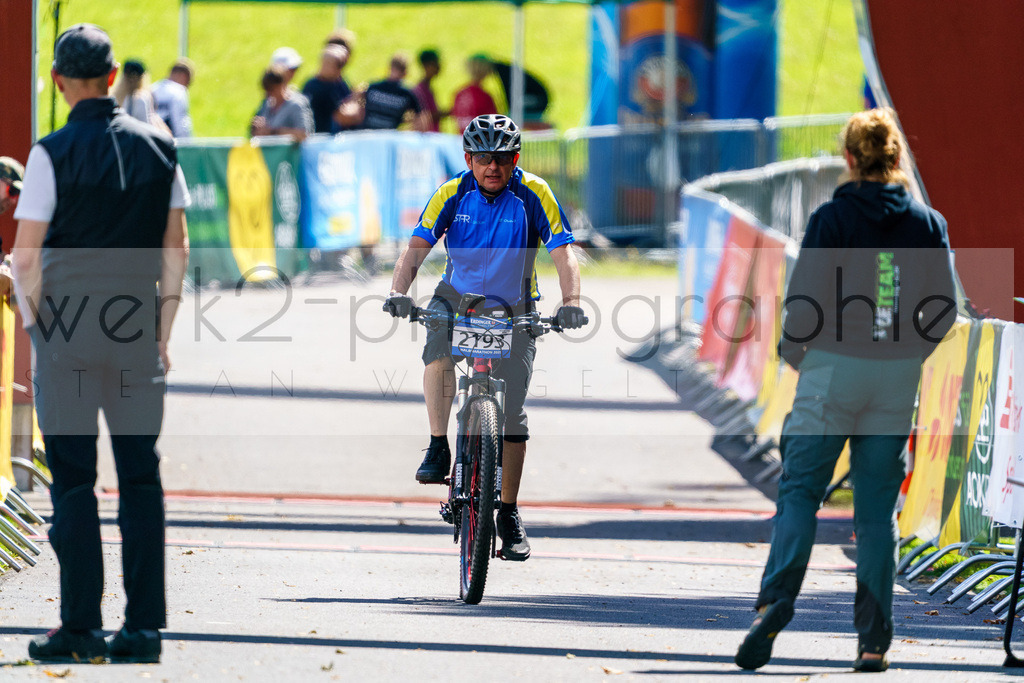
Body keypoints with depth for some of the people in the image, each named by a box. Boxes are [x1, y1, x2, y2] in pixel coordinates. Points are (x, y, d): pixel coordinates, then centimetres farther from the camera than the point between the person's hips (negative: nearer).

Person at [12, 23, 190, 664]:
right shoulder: (158, 147, 5)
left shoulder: (52, 153, -8)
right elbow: (176, 248, 7)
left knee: (73, 481, 1)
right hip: (138, 334, 3)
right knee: (141, 478, 6)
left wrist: (36, 327, 3)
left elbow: (26, 256, -9)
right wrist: (163, 333, 13)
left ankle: (81, 624, 0)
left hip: (68, 330, -3)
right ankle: (144, 624, 3)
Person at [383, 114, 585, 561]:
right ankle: (438, 449, -15)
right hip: (458, 298, 1)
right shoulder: (452, 195, -11)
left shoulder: (533, 196, -15)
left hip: (512, 311, -1)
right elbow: (416, 248, -16)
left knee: (512, 412, -5)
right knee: (438, 355, -33)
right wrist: (399, 292, -34)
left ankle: (509, 514, 7)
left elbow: (563, 255, -19)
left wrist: (570, 303, -37)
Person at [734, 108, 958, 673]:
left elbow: (805, 300, -10)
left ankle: (775, 600, -21)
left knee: (799, 491, 2)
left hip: (834, 371, -3)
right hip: (897, 378, 3)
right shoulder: (927, 223, 3)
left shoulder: (833, 218, -8)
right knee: (877, 508, 8)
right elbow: (943, 310, 4)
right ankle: (874, 641, 5)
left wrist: (794, 350, 8)